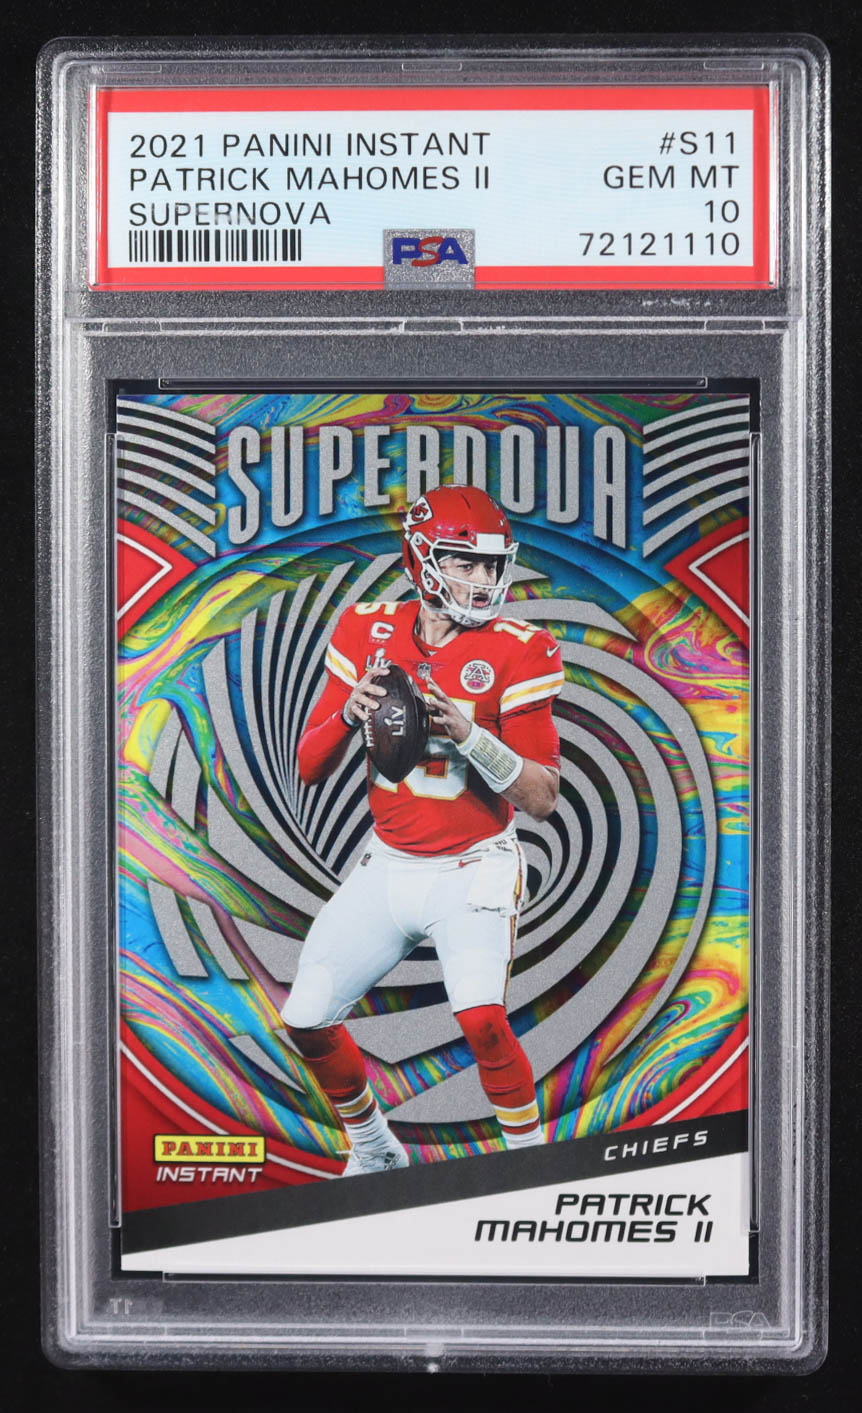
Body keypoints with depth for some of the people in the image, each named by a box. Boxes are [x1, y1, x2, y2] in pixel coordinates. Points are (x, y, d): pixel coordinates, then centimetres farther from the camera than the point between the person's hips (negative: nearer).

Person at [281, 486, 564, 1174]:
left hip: (472, 872, -4)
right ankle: (374, 1152, 28)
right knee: (307, 1021, 3)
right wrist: (351, 710, -17)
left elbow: (543, 798, -12)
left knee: (482, 1018, -25)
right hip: (387, 869, 4)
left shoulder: (517, 651, -10)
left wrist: (470, 735, -27)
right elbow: (309, 769, 3)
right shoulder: (368, 632, 0)